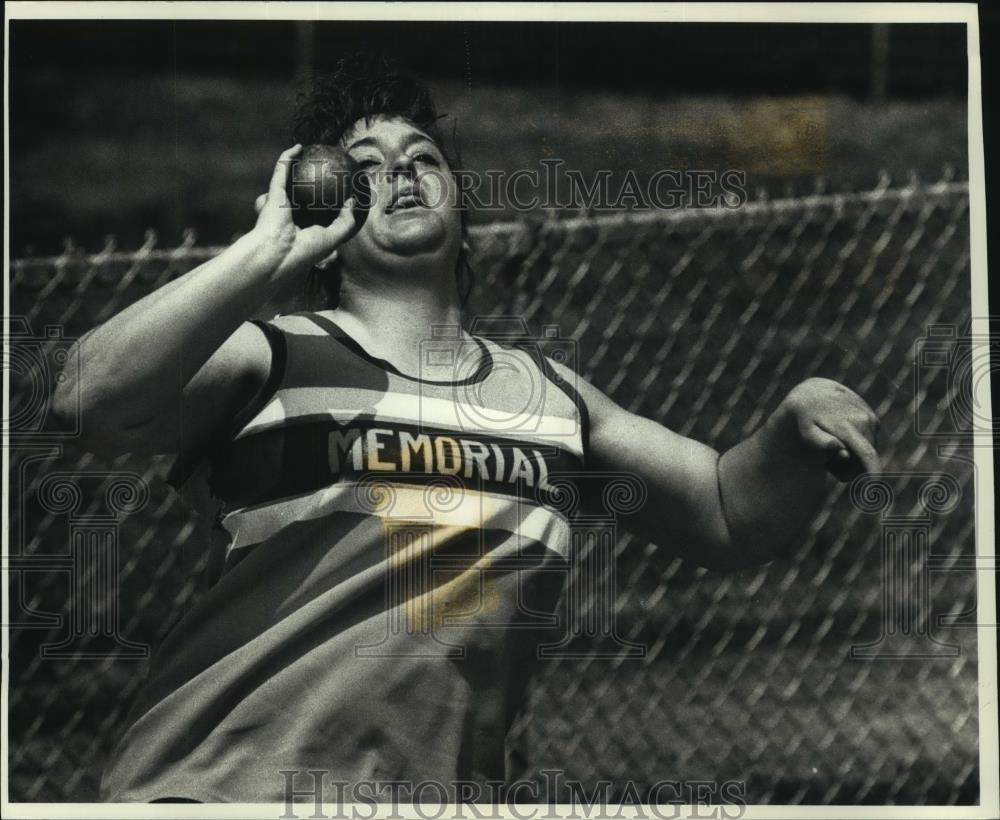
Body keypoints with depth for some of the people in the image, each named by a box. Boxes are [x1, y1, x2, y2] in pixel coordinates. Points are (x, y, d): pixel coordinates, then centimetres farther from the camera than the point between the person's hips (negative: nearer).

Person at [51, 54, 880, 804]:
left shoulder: (547, 389, 19)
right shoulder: (270, 355, 7)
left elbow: (729, 516, 20)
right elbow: (89, 402, -11)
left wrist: (794, 427, 0)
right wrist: (271, 249, -8)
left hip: (438, 786, 5)